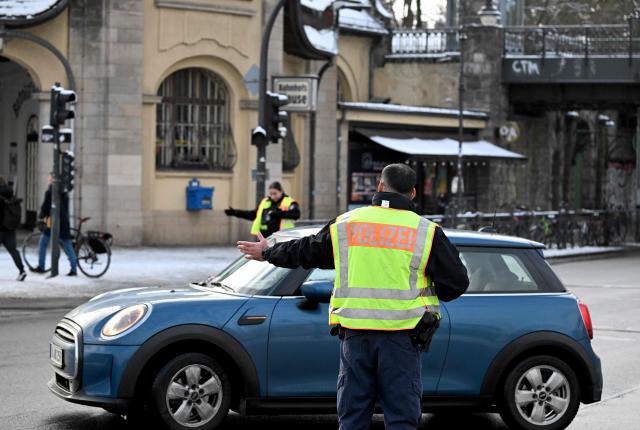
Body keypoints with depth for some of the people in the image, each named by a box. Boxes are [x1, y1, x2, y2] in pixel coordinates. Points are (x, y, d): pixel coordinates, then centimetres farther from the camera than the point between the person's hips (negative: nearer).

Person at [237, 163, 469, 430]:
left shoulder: (345, 224, 6)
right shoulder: (426, 231, -2)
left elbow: (305, 252, 20)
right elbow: (457, 281, -3)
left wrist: (266, 253, 38)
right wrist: (430, 295, 19)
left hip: (355, 335, 3)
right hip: (401, 337, -2)